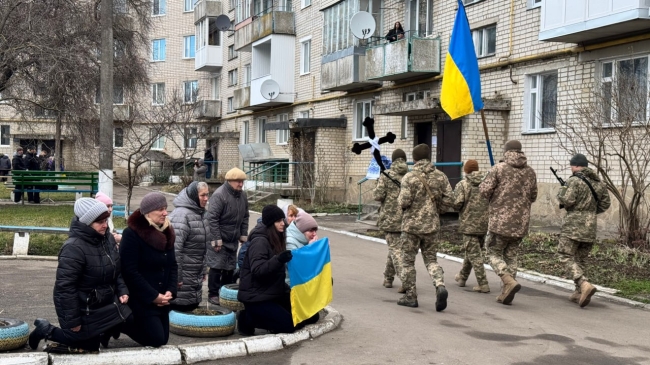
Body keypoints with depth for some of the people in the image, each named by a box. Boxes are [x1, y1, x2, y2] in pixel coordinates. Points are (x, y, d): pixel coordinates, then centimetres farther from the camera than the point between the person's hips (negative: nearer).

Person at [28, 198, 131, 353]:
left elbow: (116, 269, 12)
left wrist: (122, 290, -1)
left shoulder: (107, 238, -2)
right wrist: (73, 320, -22)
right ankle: (47, 330, 25)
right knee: (89, 347, 9)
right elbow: (65, 287, -27)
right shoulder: (74, 248, -28)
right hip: (83, 310, -8)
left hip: (105, 303, 8)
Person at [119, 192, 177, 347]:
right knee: (156, 339, -10)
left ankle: (124, 322, 29)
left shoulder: (166, 232, 7)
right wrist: (153, 296, -19)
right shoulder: (132, 233, -16)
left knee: (163, 339, 12)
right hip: (140, 299, -8)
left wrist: (170, 291, -7)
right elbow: (129, 271, -20)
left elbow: (172, 265, 9)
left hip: (161, 298, 8)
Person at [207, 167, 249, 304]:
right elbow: (212, 218, -21)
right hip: (219, 239, -7)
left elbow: (245, 217, 15)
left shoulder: (242, 195, 5)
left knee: (230, 267, 14)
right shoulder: (219, 195, -18)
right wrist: (217, 239, -22)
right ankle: (213, 294, 8)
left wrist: (244, 235, 10)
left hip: (233, 239, 7)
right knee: (217, 266, -3)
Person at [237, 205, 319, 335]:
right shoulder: (259, 242, -16)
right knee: (289, 325, -19)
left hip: (274, 294, 9)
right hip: (256, 298, -9)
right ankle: (248, 319, -3)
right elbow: (257, 270, -28)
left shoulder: (277, 239, 13)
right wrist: (278, 260, -41)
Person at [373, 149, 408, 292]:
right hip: (407, 219, 4)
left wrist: (375, 191, 10)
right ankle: (388, 277, 28)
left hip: (391, 217, -4)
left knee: (395, 249, -2)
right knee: (395, 247, 18)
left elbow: (378, 195, -11)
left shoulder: (386, 175, -6)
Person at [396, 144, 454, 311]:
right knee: (431, 259, 14)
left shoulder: (409, 177, -11)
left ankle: (410, 296, 12)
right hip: (431, 225, 4)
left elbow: (404, 201, -16)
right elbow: (448, 199, 0)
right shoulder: (440, 176, 2)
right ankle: (440, 286, -11)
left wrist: (400, 200, 6)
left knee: (407, 260, 9)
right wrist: (435, 211, 14)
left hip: (412, 224, -4)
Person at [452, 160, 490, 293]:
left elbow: (457, 204, -16)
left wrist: (456, 206, 6)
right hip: (484, 224, 5)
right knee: (471, 252, 20)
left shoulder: (463, 184, -8)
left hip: (469, 224, -5)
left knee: (474, 255, -2)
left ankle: (483, 284, -6)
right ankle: (462, 277, 34)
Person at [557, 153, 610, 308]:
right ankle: (578, 293, 18)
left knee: (565, 256, -3)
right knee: (581, 259, 16)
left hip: (574, 225, -7)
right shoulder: (597, 181, 11)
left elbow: (567, 200, -18)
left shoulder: (574, 181, -11)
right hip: (591, 226, 7)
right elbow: (605, 203, 16)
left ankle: (584, 285, -22)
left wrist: (561, 192, 2)